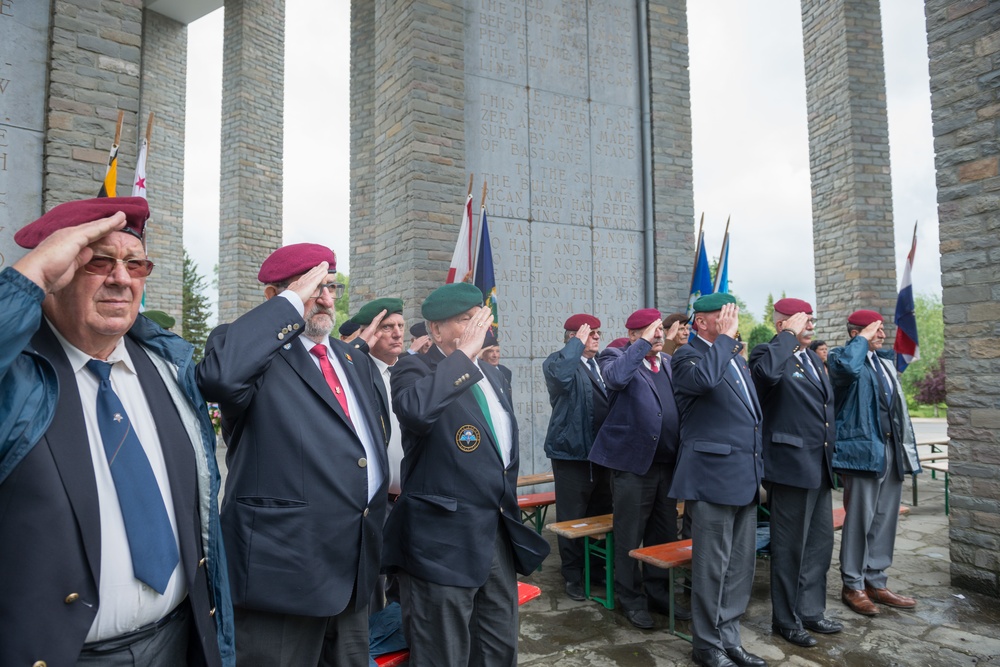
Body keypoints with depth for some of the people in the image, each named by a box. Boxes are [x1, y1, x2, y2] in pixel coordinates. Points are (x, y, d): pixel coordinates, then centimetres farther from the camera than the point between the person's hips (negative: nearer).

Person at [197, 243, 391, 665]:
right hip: (285, 565, -7)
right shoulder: (258, 353, -10)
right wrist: (291, 304, -25)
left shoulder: (354, 360, 13)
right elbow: (218, 376, -34)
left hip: (356, 566, 7)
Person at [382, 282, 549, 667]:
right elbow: (416, 410, -36)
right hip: (444, 542, -7)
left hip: (499, 536, 7)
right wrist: (464, 354, -25)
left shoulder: (491, 374, 13)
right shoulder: (414, 369, -10)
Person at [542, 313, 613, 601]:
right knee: (572, 517, 1)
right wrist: (577, 342, -21)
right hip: (572, 452, -7)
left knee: (604, 514, 17)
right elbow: (561, 376, -32)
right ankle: (573, 575, 17)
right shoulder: (558, 361, -7)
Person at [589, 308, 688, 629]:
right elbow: (616, 377, -29)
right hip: (632, 461, -6)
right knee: (629, 537, 6)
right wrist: (644, 343, -21)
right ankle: (632, 599, 23)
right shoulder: (616, 357, -5)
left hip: (667, 462, 6)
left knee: (664, 535, 17)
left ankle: (658, 592, 33)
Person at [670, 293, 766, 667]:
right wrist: (726, 337, -19)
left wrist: (757, 468, 21)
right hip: (712, 478, -8)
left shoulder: (736, 358, 17)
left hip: (745, 479, 8)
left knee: (740, 567, 15)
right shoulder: (687, 356, -9)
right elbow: (706, 377, -34)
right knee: (712, 567, 3)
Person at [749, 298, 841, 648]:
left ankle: (811, 611, 34)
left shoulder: (813, 358, 14)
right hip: (792, 466, -9)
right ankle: (786, 620, 21)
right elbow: (767, 372, -38)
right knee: (789, 548, 5)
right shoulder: (769, 354, -12)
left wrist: (832, 458, 18)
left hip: (820, 468, 9)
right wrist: (789, 336, -24)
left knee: (820, 544, 18)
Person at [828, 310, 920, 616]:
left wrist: (907, 448, 16)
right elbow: (847, 367, -32)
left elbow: (897, 406, 22)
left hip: (891, 450, 8)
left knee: (885, 520, 12)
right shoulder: (840, 356, -6)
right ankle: (853, 586, 11)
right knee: (859, 519, -2)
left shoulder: (885, 363, 19)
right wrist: (863, 339, -16)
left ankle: (876, 582, 24)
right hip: (863, 448, -8)